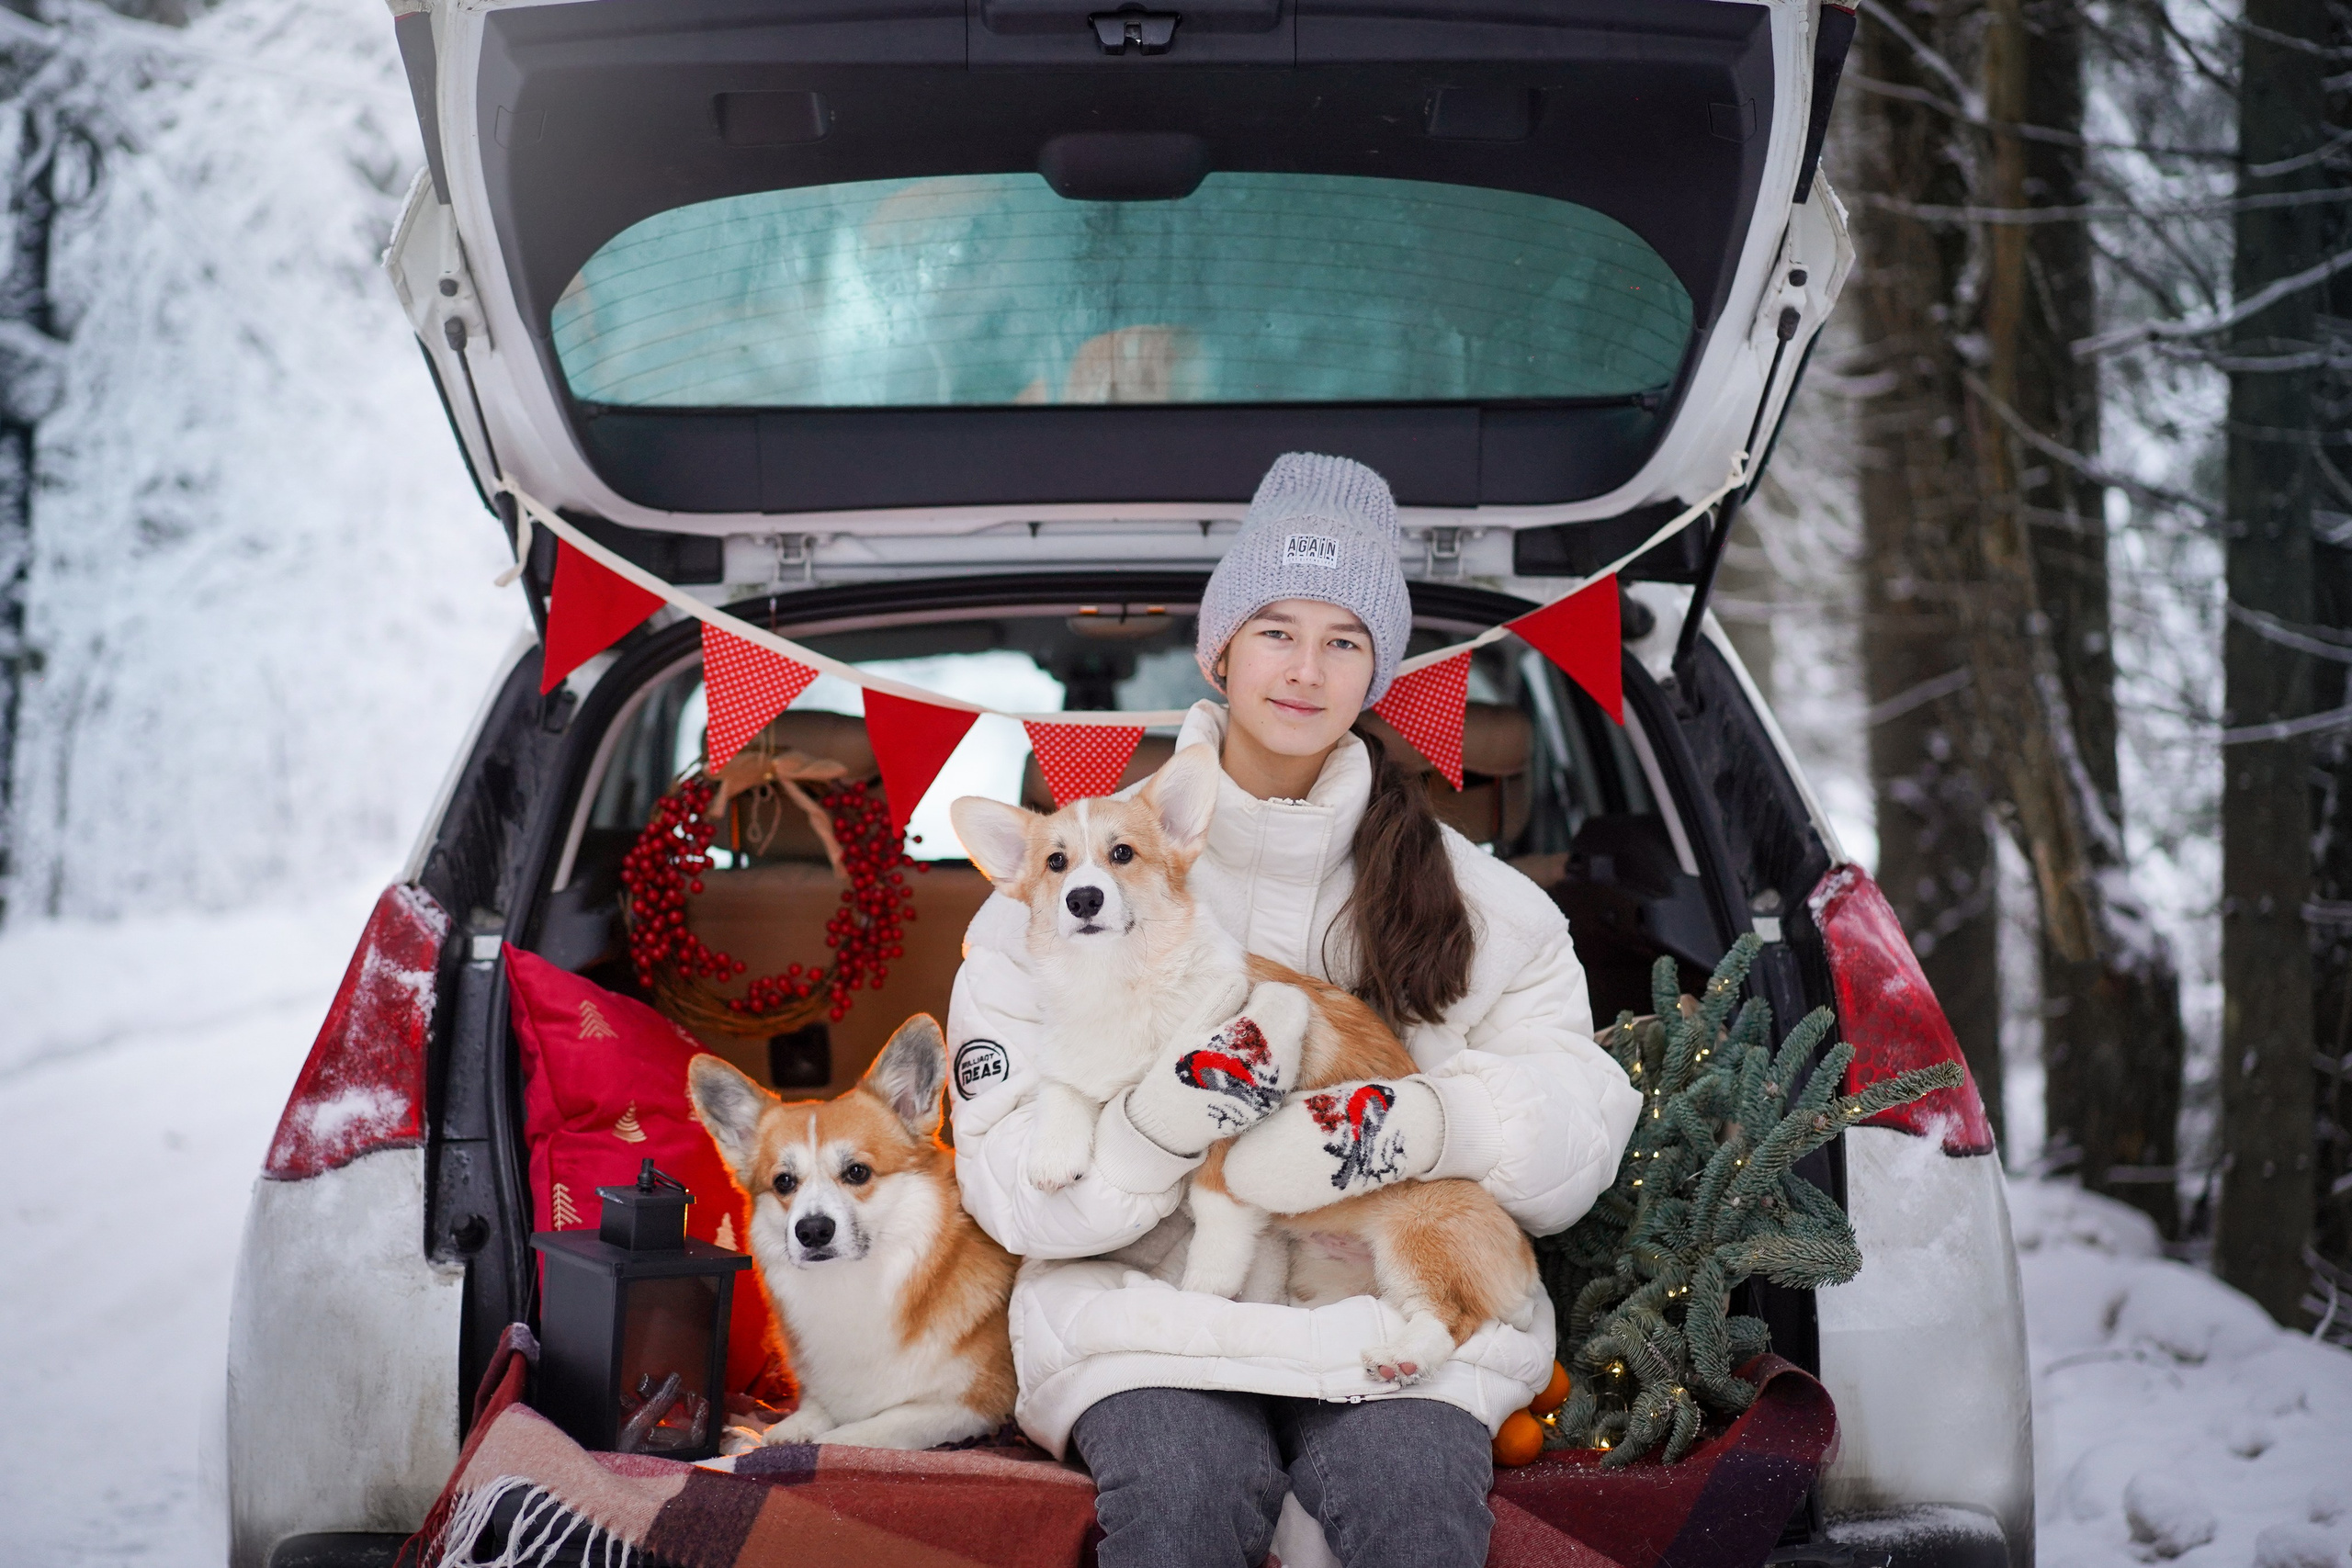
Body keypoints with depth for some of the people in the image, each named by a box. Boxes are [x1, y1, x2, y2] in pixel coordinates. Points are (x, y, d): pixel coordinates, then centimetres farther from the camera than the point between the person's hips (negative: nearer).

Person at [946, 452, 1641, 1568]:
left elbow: (1575, 1131, 2)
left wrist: (1427, 1122, -19)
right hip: (1151, 1307, -1)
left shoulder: (1471, 897, 11)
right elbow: (1014, 1183, -2)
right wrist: (1163, 1118, -23)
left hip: (1393, 1321, 1)